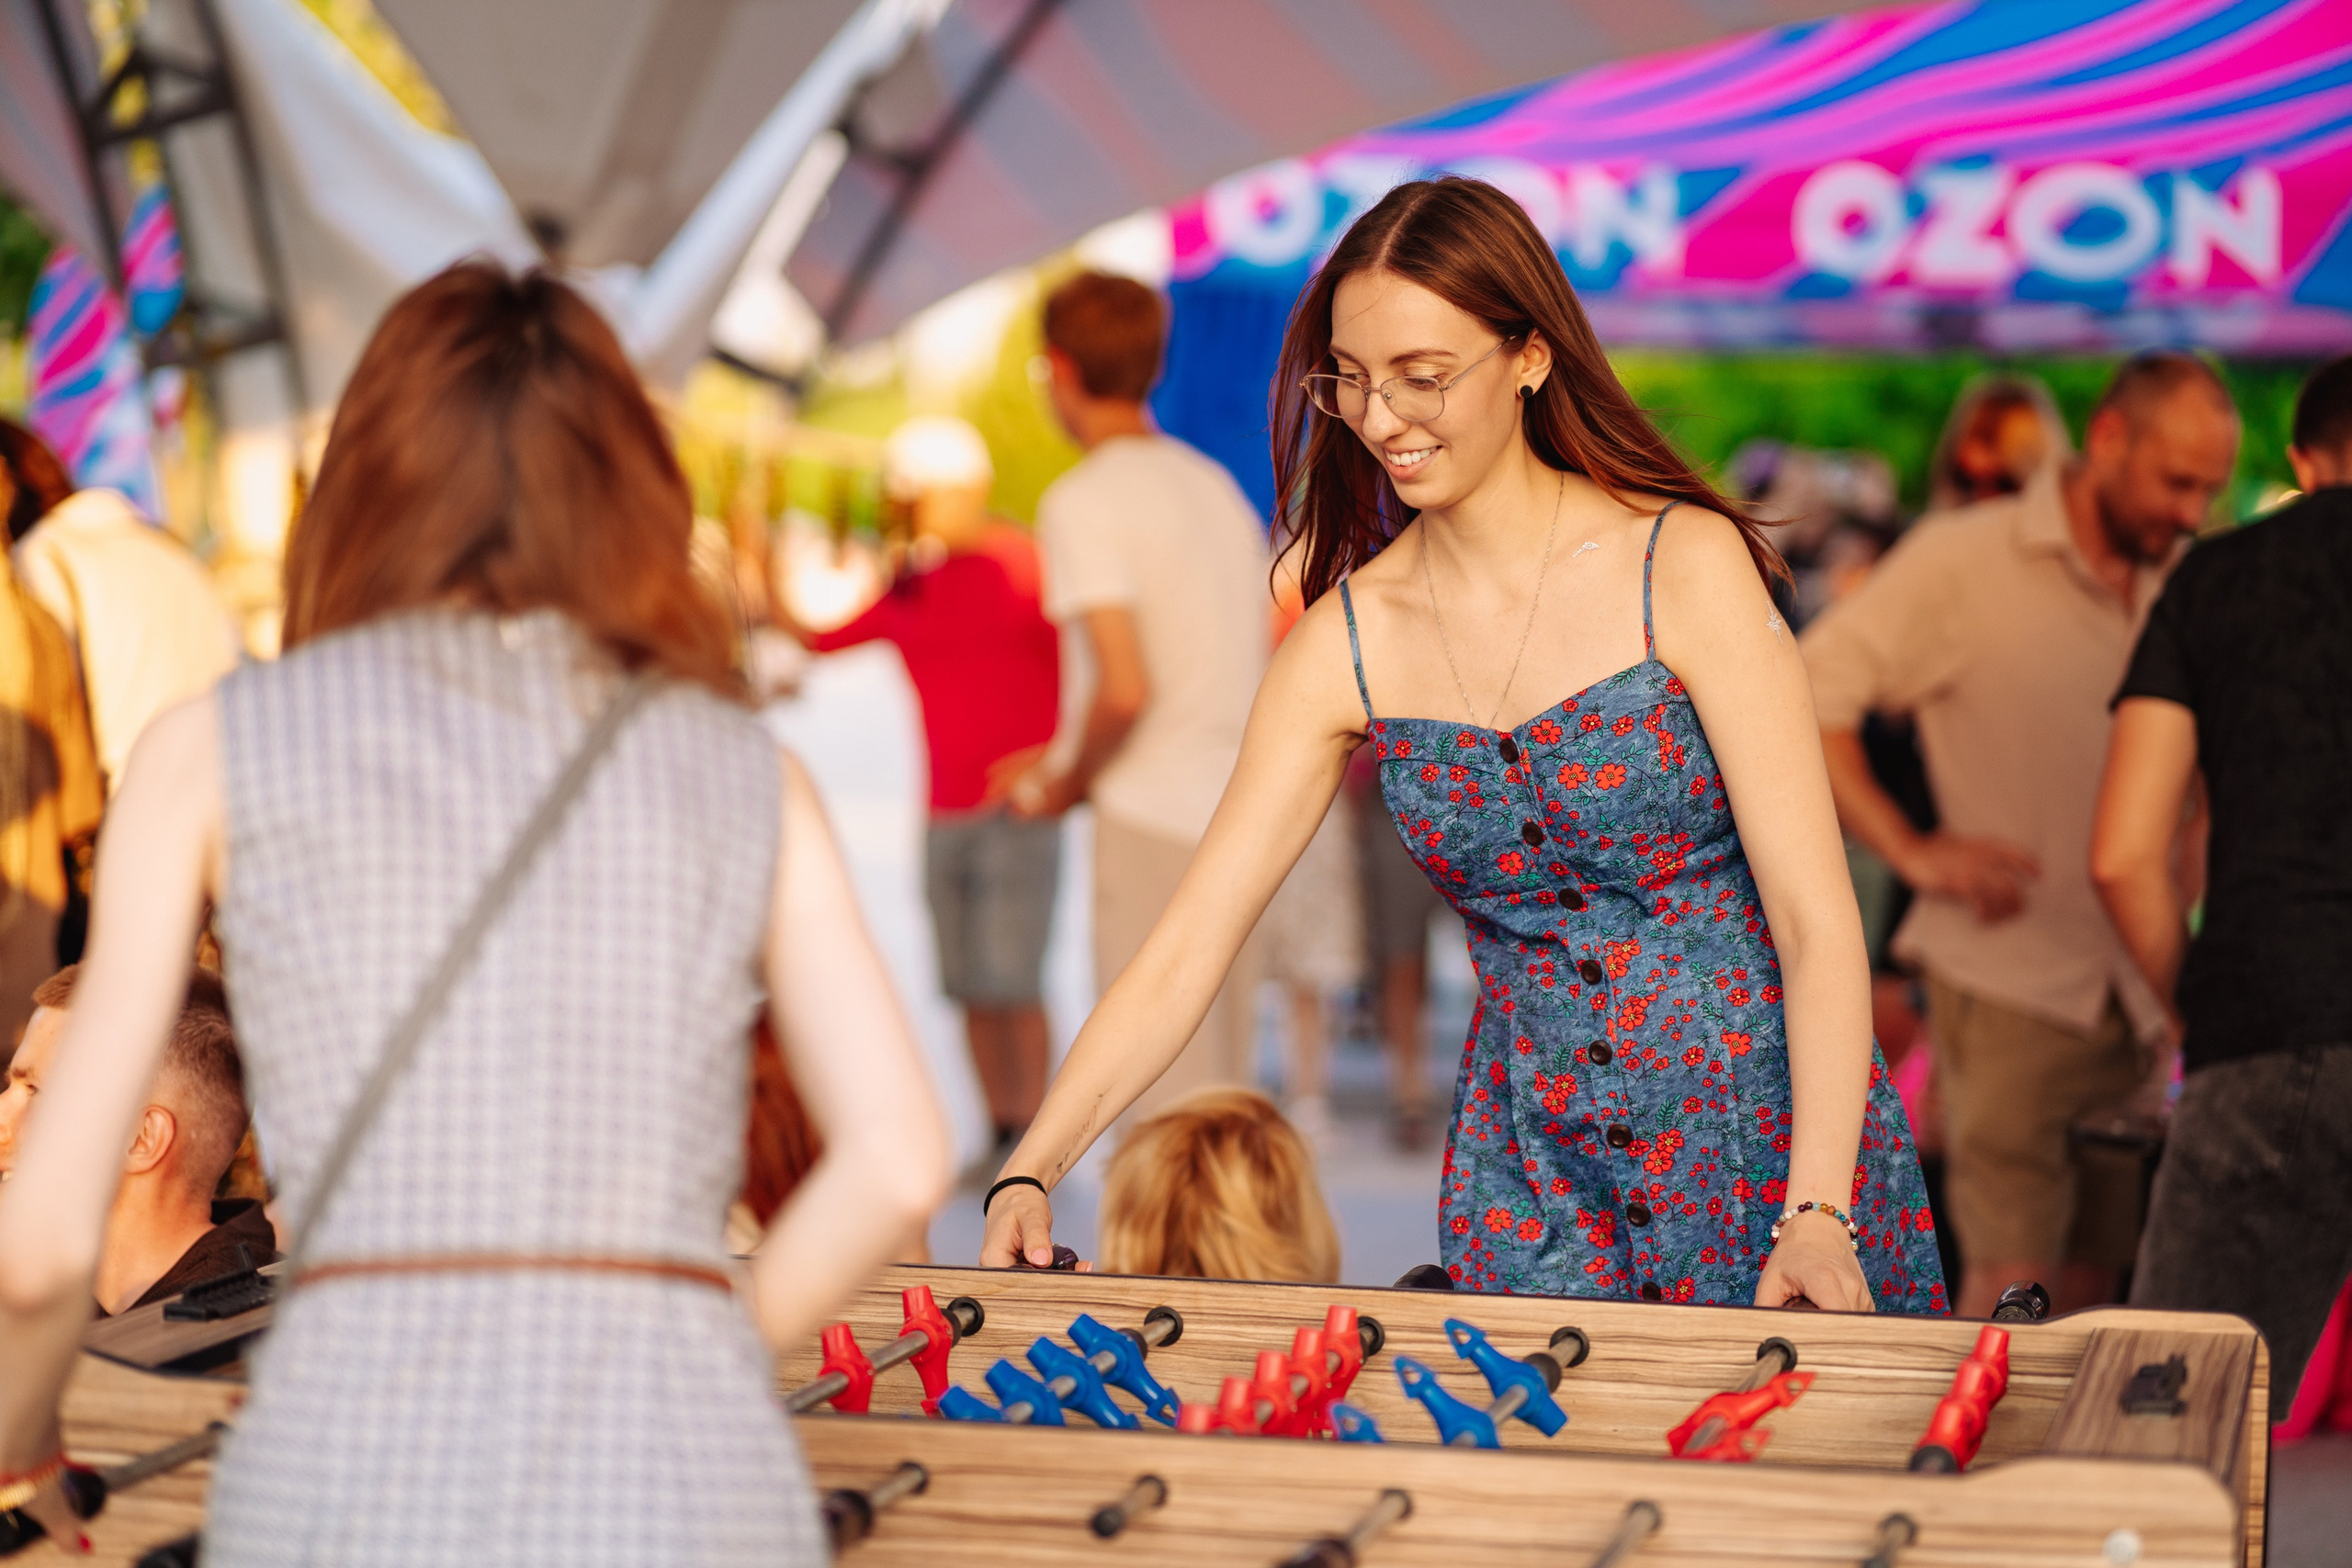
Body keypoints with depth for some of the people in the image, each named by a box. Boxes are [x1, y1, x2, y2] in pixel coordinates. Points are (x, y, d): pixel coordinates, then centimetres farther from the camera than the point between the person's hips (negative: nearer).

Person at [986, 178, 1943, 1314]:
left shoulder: (1685, 567, -11)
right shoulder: (1346, 643, -2)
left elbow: (1817, 918, -13)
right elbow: (1187, 946, -5)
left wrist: (1818, 1211, -23)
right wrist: (1032, 1170, -18)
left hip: (1770, 1134, -3)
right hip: (1533, 1178, 3)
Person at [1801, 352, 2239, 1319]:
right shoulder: (1963, 562, -7)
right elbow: (1803, 701, -10)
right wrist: (1911, 850, -15)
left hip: (2130, 996, 6)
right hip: (2006, 983, -6)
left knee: (2090, 1285, 9)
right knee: (2015, 1284, -12)